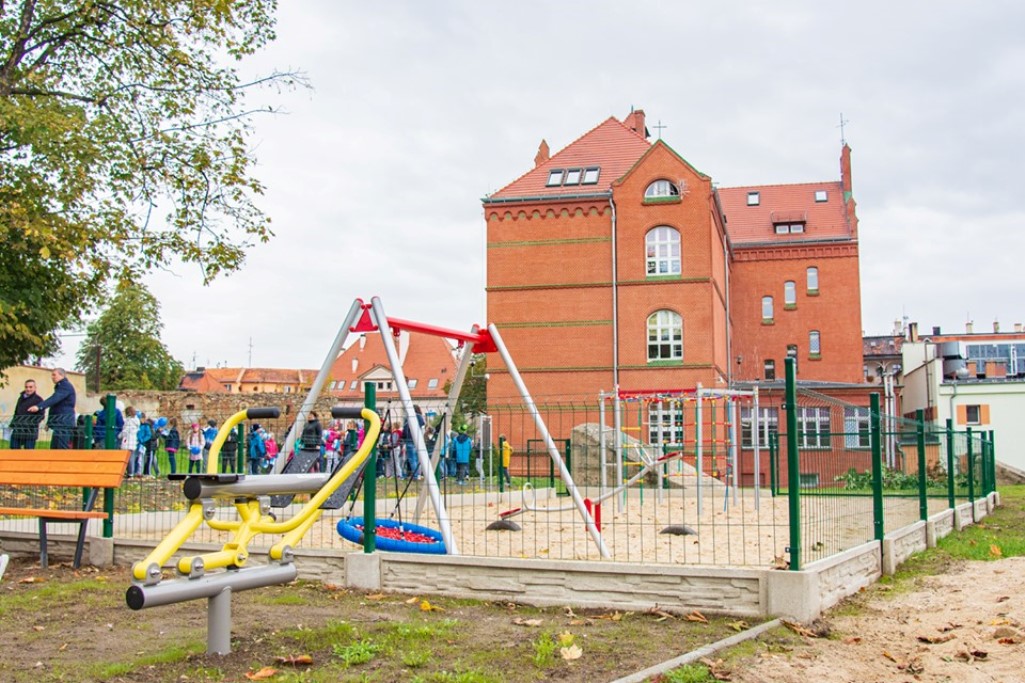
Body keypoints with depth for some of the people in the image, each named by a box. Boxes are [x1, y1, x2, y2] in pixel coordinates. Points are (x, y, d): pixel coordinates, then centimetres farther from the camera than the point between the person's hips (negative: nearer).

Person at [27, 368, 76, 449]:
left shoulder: (66, 386, -9)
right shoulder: (60, 387, 23)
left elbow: (54, 399, -25)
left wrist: (39, 406, -37)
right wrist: (49, 422, 26)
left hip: (64, 424, -10)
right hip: (59, 424, 10)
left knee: (62, 448, -14)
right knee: (54, 448, 9)